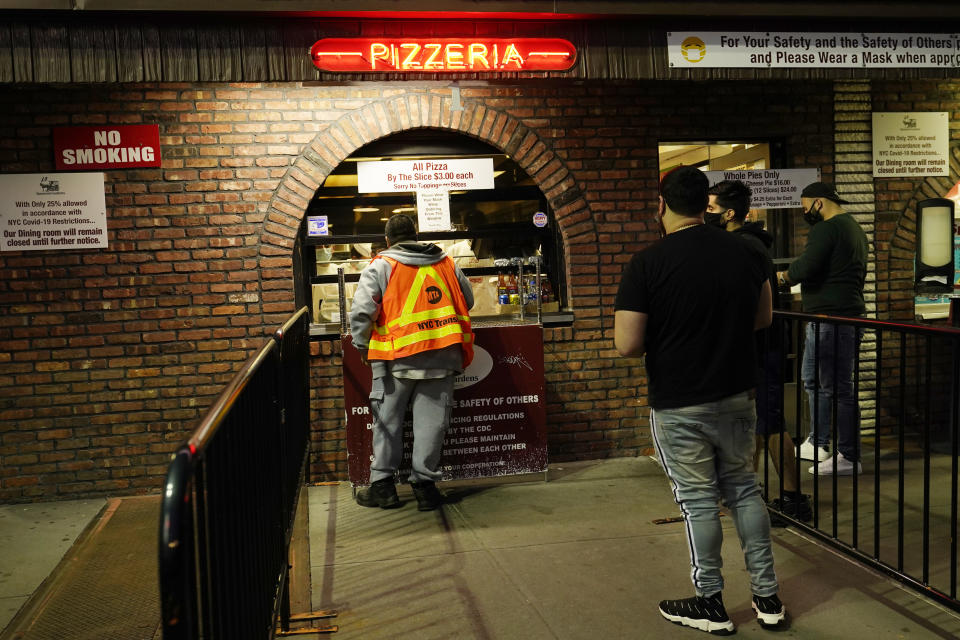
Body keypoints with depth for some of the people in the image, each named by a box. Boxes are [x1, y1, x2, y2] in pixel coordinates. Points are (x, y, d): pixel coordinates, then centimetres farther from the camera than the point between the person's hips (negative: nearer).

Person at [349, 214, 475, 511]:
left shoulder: (380, 266, 1)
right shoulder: (447, 264, 12)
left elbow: (361, 310, -7)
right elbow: (467, 301, 22)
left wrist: (362, 346, 6)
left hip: (396, 356, -2)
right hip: (442, 355, 2)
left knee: (387, 420, 9)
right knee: (431, 420, 7)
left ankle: (382, 484, 14)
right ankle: (425, 484, 10)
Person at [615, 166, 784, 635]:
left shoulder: (647, 263, -16)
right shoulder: (745, 253, 0)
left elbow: (627, 345, -18)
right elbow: (763, 318, 12)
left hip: (679, 406, -4)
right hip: (737, 397, 5)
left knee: (698, 500, 7)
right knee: (744, 489, 18)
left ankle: (709, 605, 21)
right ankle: (767, 597, 26)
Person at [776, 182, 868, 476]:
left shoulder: (826, 229, -15)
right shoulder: (854, 227, 19)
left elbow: (805, 268, -25)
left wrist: (782, 276, -5)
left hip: (831, 318, -11)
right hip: (849, 311, 11)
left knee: (838, 388, -5)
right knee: (812, 378, 20)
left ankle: (849, 458, 2)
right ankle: (817, 444, 27)